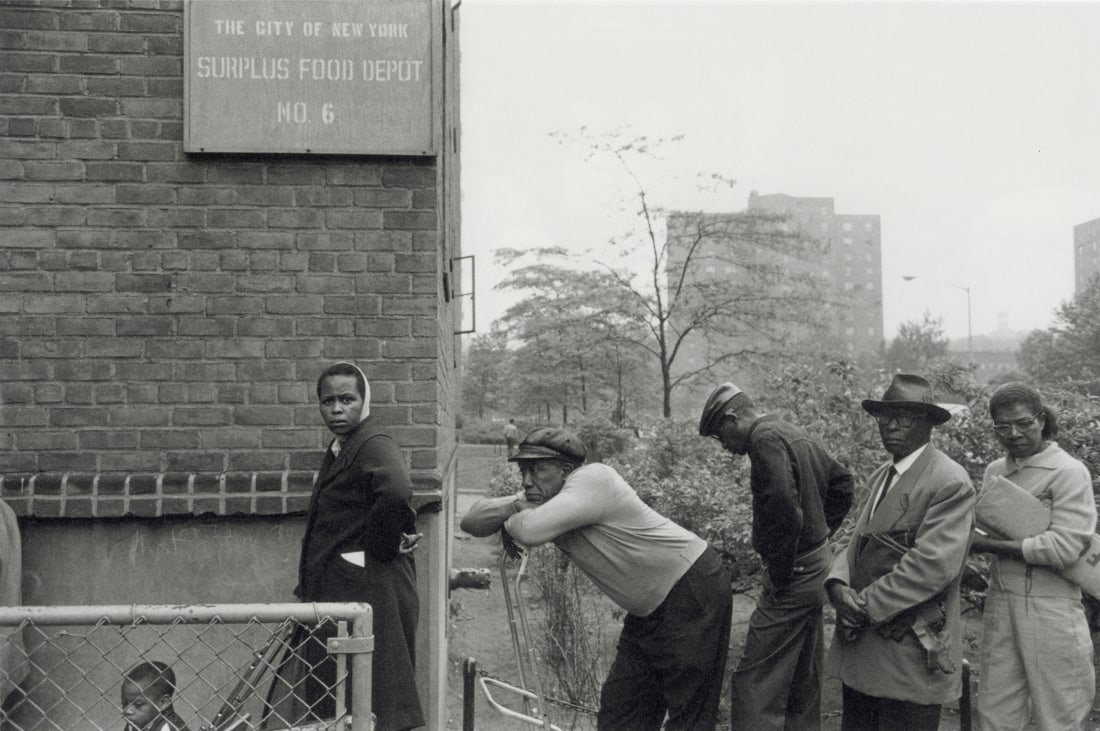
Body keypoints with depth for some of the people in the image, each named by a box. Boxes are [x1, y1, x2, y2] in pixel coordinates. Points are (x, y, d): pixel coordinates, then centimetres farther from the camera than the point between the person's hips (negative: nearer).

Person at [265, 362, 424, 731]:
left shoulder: (374, 446, -16)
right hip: (336, 590, 10)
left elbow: (397, 491, -37)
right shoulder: (340, 449, 16)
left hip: (367, 588, -10)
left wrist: (382, 546, -24)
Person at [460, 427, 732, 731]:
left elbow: (531, 532, -36)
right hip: (649, 611, 9)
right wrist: (513, 507, -20)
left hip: (694, 593, -9)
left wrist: (510, 520, -12)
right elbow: (472, 521, 0)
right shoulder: (544, 498, 3)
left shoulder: (593, 479, -24)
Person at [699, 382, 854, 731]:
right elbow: (841, 481, 22)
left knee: (755, 686, -8)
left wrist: (778, 574, -17)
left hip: (794, 574, -10)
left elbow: (784, 512, -27)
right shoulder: (794, 434, 12)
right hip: (819, 568, 10)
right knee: (804, 680, 19)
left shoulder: (766, 439, -17)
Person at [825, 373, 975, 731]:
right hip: (860, 650, 8)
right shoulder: (880, 476, 15)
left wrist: (867, 605, -17)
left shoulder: (950, 483, -13)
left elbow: (933, 565, -21)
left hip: (911, 657, -8)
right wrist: (838, 584, -8)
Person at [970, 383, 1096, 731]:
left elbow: (1064, 548, -17)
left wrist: (988, 544, -14)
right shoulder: (994, 472, 11)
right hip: (999, 603, 6)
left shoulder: (1069, 472, -9)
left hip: (1050, 610, -6)